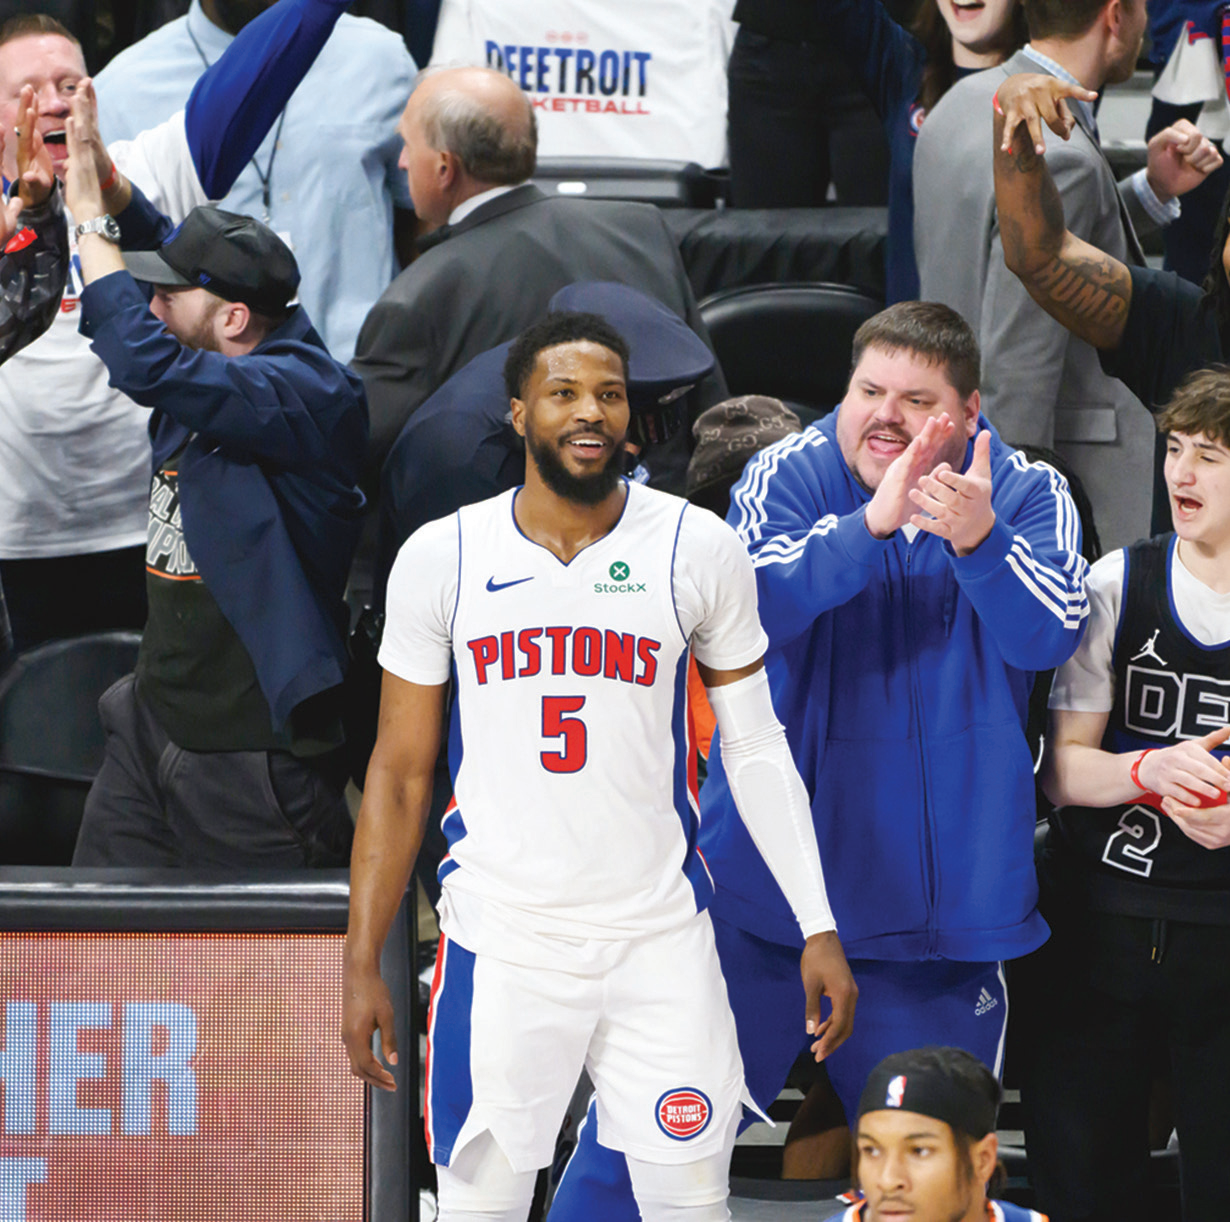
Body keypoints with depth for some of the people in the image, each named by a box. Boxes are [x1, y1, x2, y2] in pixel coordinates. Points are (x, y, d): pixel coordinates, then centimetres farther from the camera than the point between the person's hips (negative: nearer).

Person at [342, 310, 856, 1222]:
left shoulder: (697, 550, 0)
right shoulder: (443, 558, 0)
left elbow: (757, 749, 5)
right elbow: (400, 775, 6)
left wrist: (817, 927, -1)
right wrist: (363, 962, 1)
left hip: (662, 940, 0)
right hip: (501, 942, 0)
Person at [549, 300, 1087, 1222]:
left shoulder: (1029, 496, 0)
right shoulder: (789, 475, -2)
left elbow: (1052, 636, -16)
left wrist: (980, 539, -34)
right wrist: (871, 525, -33)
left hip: (939, 899, 1)